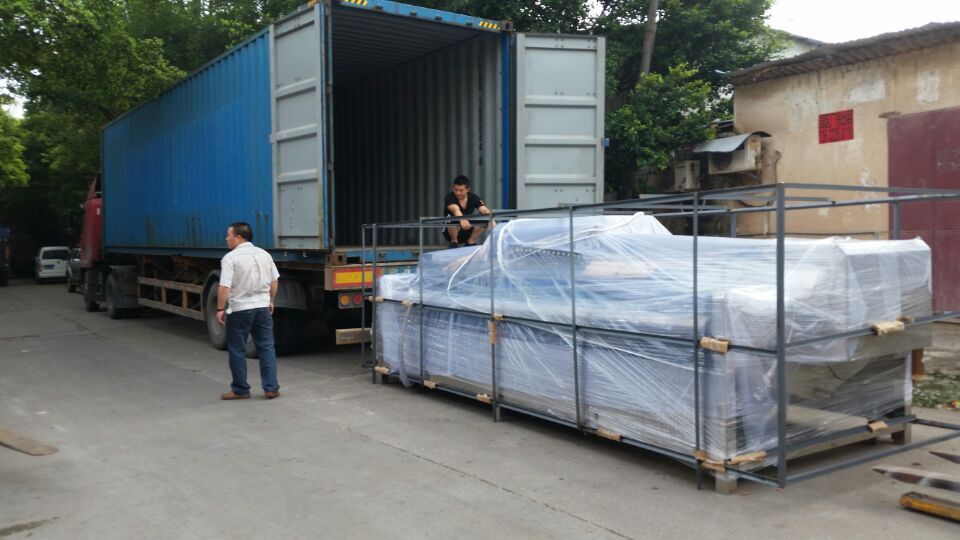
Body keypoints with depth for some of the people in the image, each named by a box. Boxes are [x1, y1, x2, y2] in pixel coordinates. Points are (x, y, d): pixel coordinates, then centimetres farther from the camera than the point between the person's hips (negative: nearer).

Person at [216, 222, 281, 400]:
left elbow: (224, 287, -18)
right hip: (262, 307, 5)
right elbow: (274, 281, 12)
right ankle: (271, 388, 8)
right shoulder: (264, 255, 7)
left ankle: (241, 390, 15)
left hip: (240, 310, -5)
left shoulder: (230, 258, -12)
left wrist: (220, 309, -9)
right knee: (266, 348, 10)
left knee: (237, 351, 8)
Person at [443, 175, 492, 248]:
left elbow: (484, 210, -23)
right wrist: (462, 219, -60)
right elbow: (455, 209, -38)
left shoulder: (473, 198, -7)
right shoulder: (450, 197, -18)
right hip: (450, 232, -3)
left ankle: (470, 242, -2)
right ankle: (454, 241, -10)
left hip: (467, 232, 3)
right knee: (454, 218, -34)